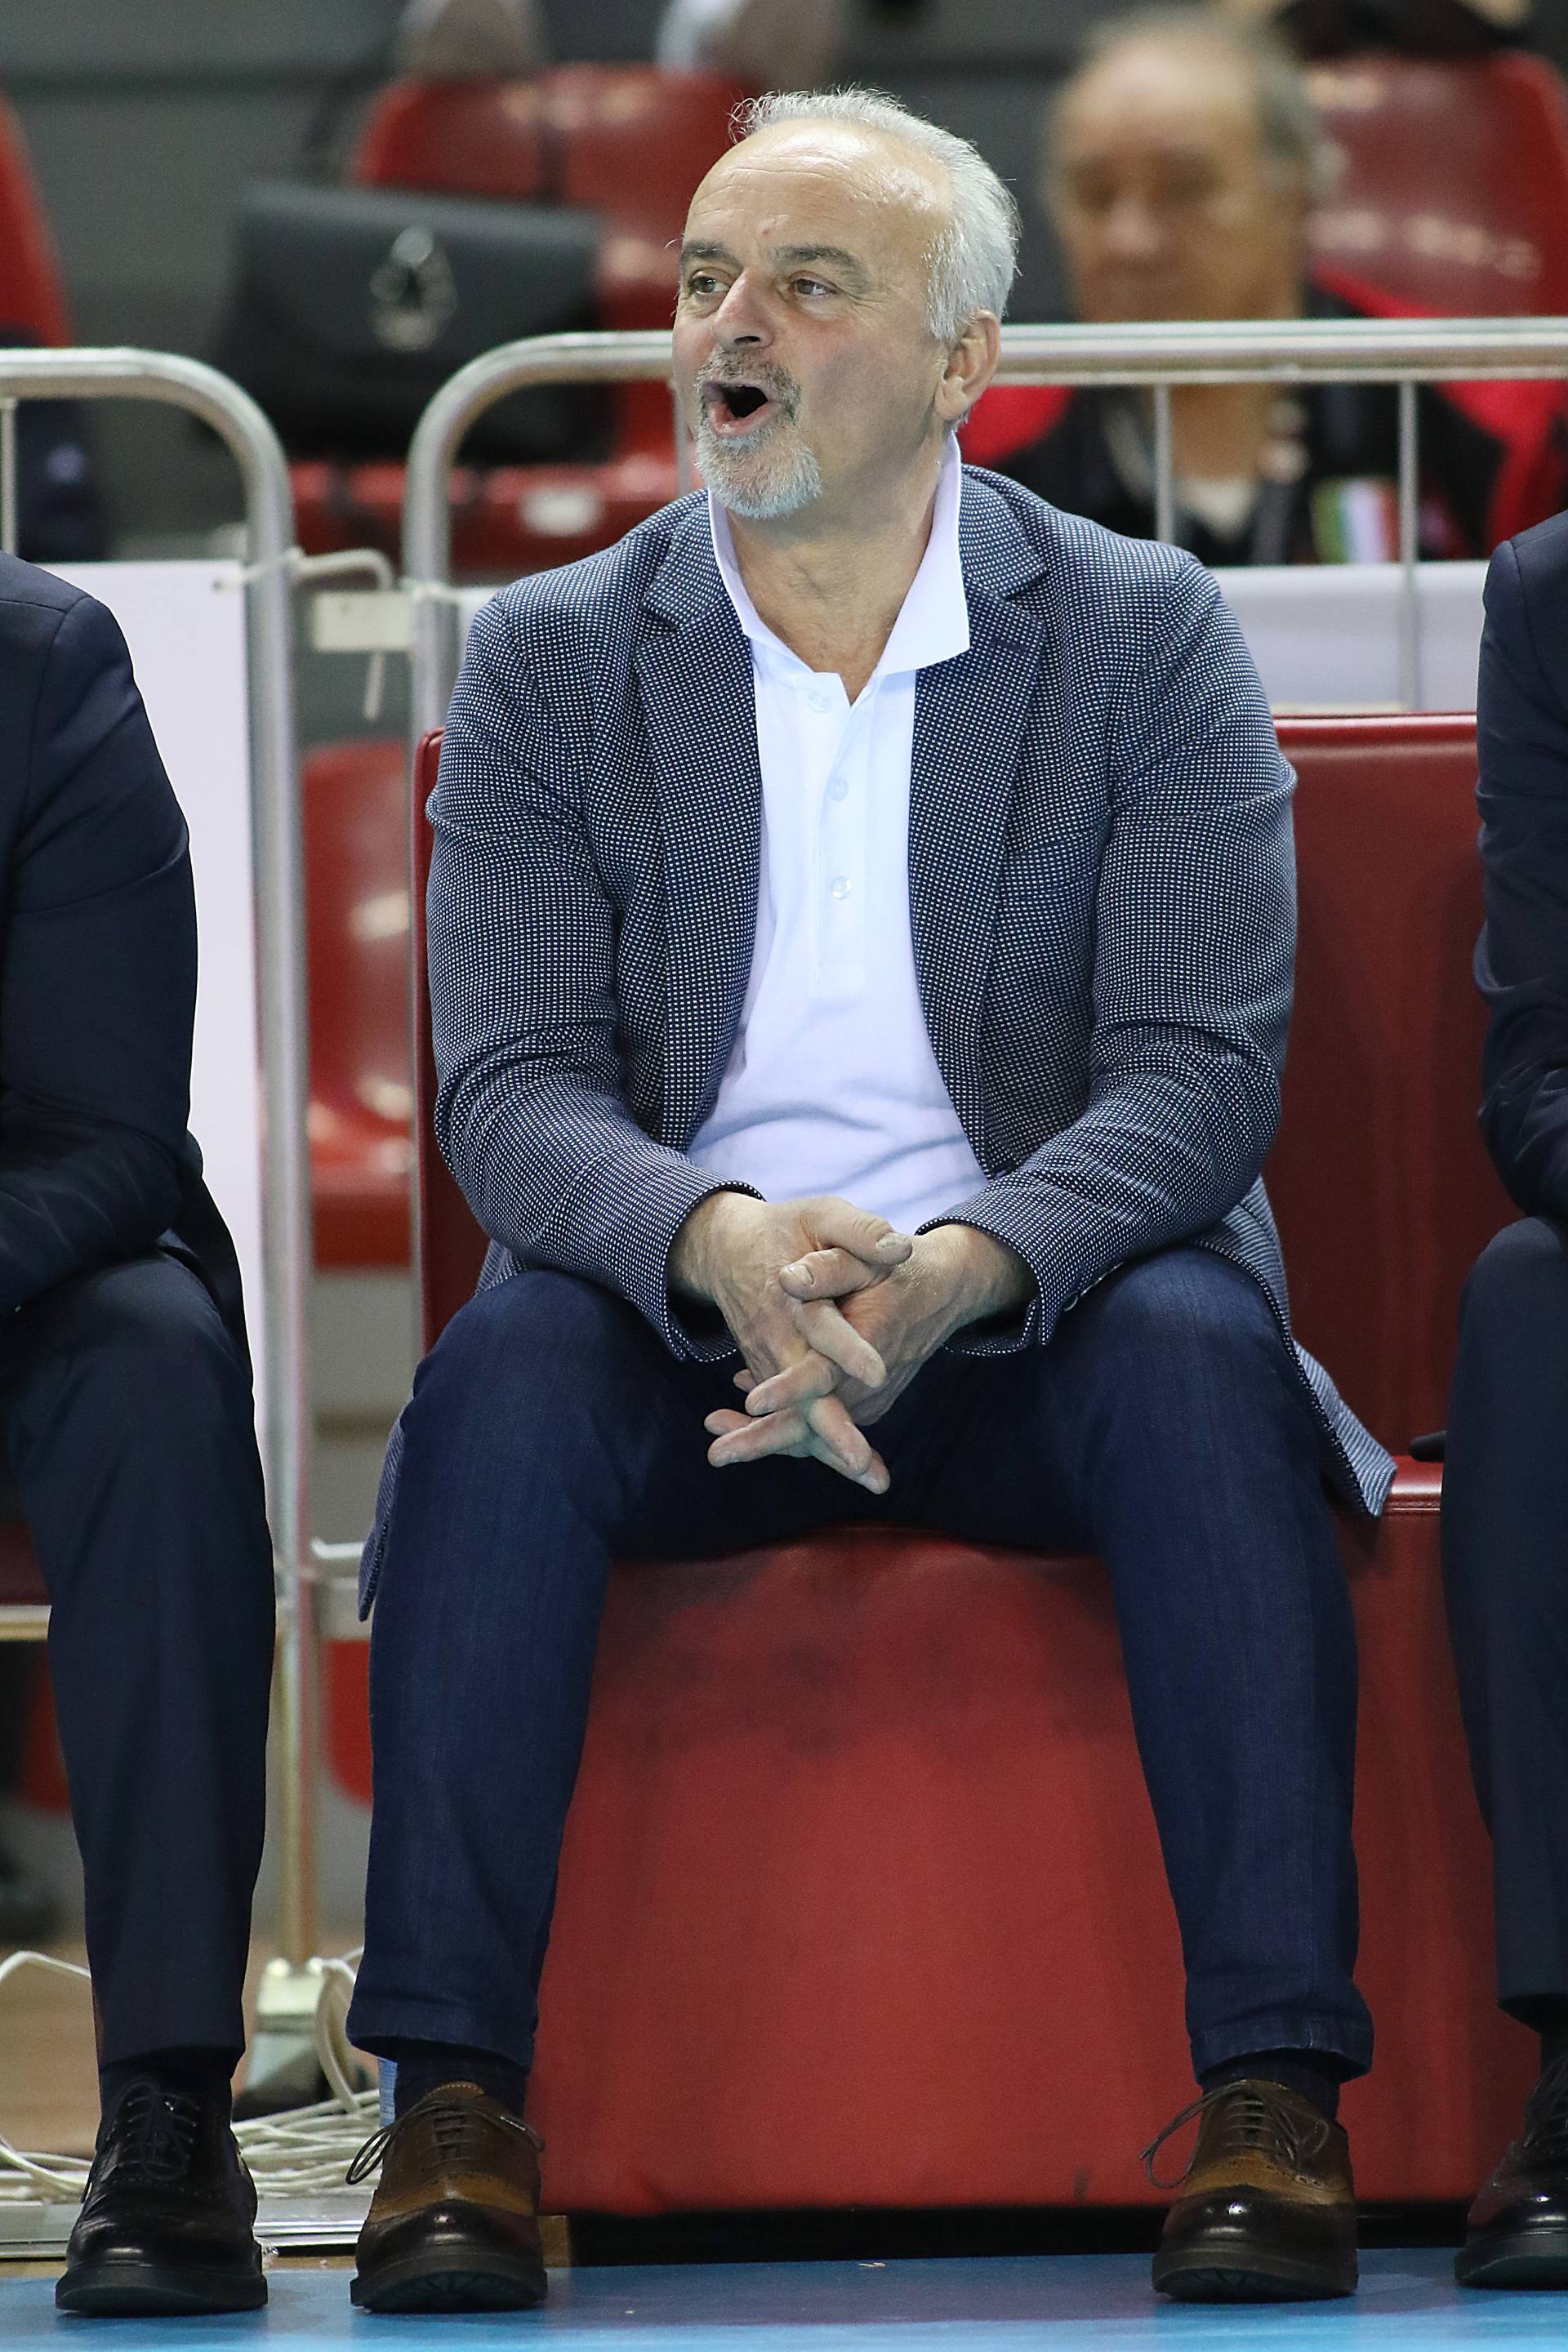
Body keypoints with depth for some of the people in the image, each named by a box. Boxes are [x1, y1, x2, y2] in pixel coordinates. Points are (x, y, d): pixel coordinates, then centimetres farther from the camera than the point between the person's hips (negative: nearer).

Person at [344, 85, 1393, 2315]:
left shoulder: (1146, 636, 1)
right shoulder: (550, 662, 5)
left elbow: (1202, 1071, -8)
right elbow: (508, 1084, -5)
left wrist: (955, 1273, -29)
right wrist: (724, 1245, -28)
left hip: (1029, 1314, -1)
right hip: (685, 1328, 1)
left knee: (1198, 1345, -33)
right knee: (506, 1365, -30)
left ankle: (1273, 2092, -33)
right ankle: (455, 2102, -32)